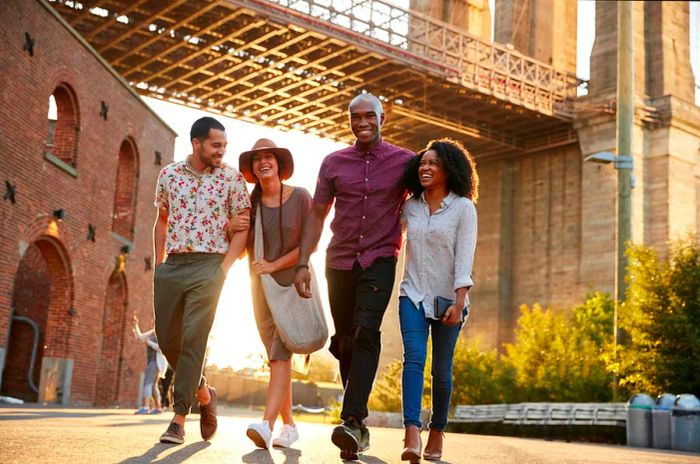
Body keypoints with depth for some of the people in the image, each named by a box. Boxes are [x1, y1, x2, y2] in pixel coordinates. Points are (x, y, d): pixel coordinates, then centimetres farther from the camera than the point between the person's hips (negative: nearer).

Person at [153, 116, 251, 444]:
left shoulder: (231, 178, -1)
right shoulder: (169, 174, 8)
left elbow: (243, 227, 0)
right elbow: (162, 220, 17)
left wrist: (224, 268, -9)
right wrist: (159, 263, 9)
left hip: (208, 266, -4)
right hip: (171, 266, 4)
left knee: (193, 339, -9)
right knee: (167, 337, 7)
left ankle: (179, 419, -5)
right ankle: (203, 393, 29)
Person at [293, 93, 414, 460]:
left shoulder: (405, 161, 1)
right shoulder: (333, 162, 8)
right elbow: (317, 214, 10)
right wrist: (303, 263, 3)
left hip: (379, 261, -3)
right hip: (339, 262, 3)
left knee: (366, 334, -20)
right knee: (345, 342, 5)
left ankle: (352, 421, -25)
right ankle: (359, 426, 17)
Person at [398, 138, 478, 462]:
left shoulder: (463, 208, -4)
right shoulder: (410, 207, 6)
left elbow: (464, 258, -12)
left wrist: (458, 303, -19)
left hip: (447, 299, -2)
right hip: (413, 295, 2)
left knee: (441, 369, 4)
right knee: (413, 358, -16)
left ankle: (437, 433, 21)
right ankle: (412, 436, -26)